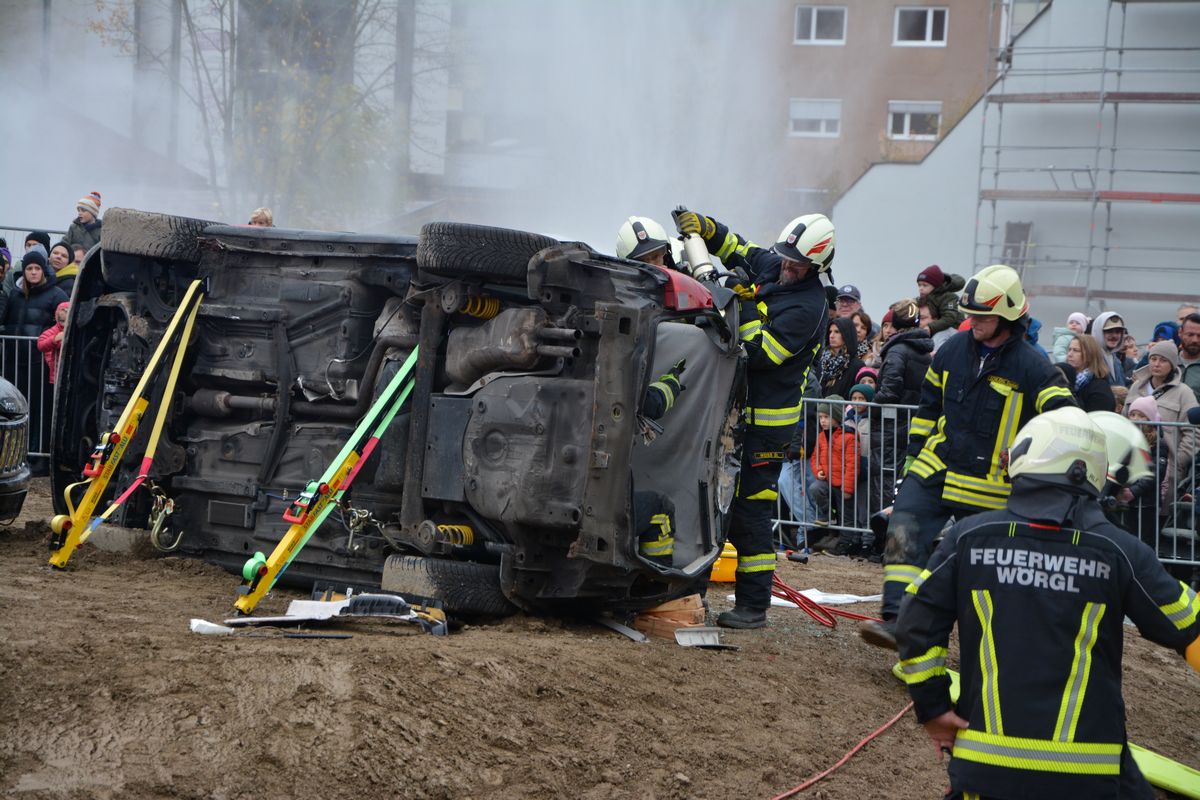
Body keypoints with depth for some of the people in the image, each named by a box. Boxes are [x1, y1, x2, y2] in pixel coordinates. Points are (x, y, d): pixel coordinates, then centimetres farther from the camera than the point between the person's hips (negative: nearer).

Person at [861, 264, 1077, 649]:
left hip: (989, 488, -3)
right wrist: (914, 458, 17)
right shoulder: (953, 350, 4)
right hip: (934, 471, 3)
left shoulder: (1033, 369, -11)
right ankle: (896, 621, -19)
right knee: (904, 536, -16)